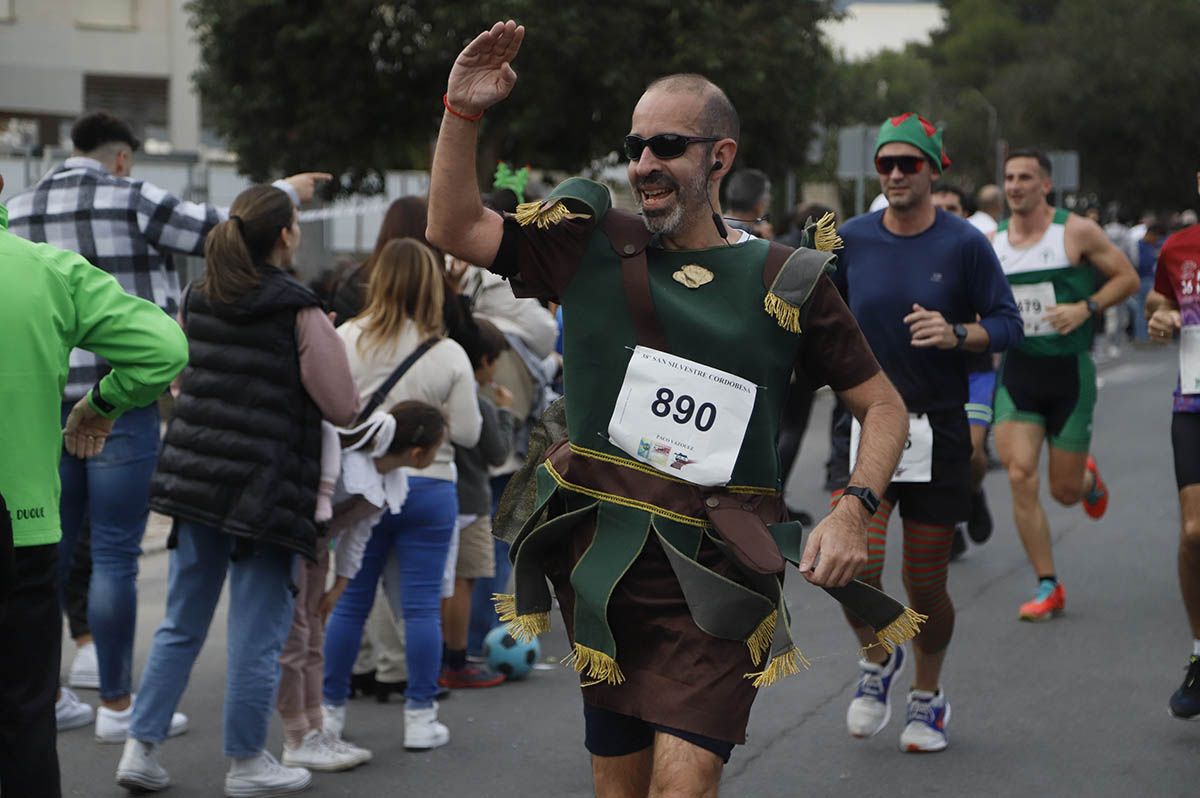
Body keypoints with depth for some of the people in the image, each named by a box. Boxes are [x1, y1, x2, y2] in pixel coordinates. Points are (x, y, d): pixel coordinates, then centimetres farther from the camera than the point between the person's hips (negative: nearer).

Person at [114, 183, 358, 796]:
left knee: (181, 625, 15)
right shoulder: (299, 314, -11)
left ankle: (141, 747, 14)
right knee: (257, 633, 4)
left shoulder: (197, 301, 7)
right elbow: (342, 407, -8)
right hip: (265, 487, -6)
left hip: (194, 477, 6)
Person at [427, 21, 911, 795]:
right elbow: (456, 229, 5)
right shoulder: (594, 246, 4)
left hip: (716, 570, -3)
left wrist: (854, 512, -9)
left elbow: (882, 404, 6)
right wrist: (463, 113, -8)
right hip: (602, 555, 3)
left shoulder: (784, 282, -1)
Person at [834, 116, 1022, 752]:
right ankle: (877, 660, 17)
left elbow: (1008, 325, -2)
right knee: (855, 567, -15)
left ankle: (928, 698, 30)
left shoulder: (965, 244, -3)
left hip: (940, 430, -1)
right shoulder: (850, 240, 3)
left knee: (925, 584, 5)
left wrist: (956, 334, -20)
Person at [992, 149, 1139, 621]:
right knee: (1020, 477, -14)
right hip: (1017, 371, 3)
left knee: (1064, 490, 4)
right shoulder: (993, 243, 5)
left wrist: (1085, 307, -17)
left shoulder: (1077, 232, -6)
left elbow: (1127, 278, -2)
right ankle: (1048, 589, -4)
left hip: (1069, 369, -2)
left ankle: (1089, 478, 44)